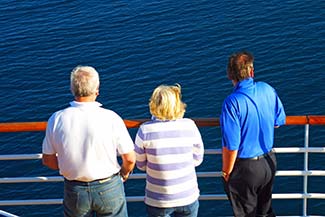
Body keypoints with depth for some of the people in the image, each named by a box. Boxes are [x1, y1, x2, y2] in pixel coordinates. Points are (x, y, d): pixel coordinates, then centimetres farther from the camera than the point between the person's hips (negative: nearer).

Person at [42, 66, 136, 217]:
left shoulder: (57, 119, -11)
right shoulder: (111, 118, -17)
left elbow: (48, 160, -1)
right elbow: (130, 159, -12)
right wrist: (124, 173, 10)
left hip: (74, 191, 2)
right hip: (109, 188, -2)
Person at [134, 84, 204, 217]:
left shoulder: (145, 130, -16)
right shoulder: (189, 126, -12)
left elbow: (141, 165, -4)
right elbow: (197, 159, 0)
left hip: (158, 201, -1)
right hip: (188, 197, 1)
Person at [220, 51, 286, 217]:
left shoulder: (232, 102, -26)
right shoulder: (267, 89, -8)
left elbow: (231, 146, -24)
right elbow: (279, 121, 7)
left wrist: (226, 172, -10)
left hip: (244, 168, -5)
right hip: (269, 162, 6)